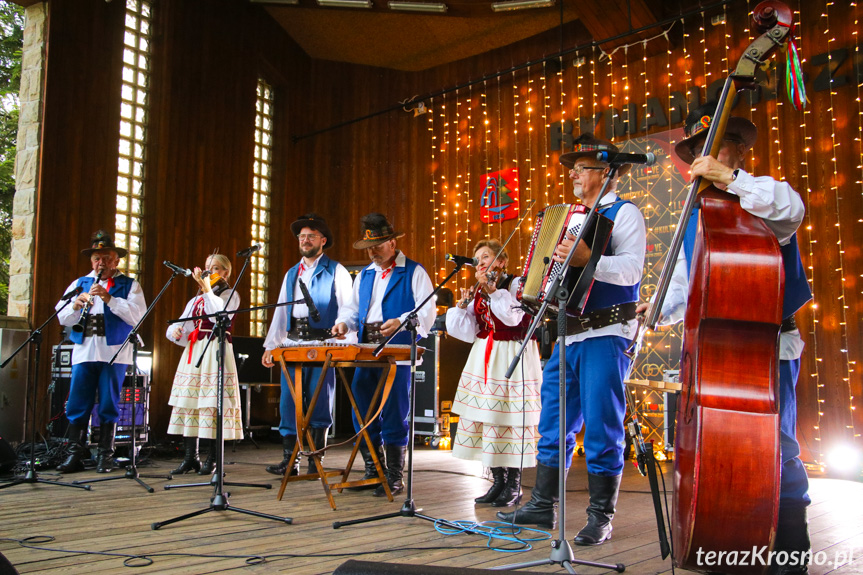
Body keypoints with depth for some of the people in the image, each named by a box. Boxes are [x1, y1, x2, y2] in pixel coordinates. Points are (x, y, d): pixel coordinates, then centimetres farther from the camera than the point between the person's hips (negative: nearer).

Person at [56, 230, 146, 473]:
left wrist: (109, 298, -17)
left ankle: (105, 456, 8)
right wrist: (76, 305, -11)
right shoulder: (79, 284, 18)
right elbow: (62, 318, 10)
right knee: (77, 406, 0)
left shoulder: (129, 285, 7)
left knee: (108, 407, 1)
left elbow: (137, 315, -9)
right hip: (83, 351, 3)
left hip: (114, 352, -3)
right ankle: (74, 455, 7)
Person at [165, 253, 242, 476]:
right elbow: (182, 326, 17)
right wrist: (175, 331, -6)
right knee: (188, 403, 1)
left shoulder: (230, 295, 5)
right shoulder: (196, 299, 23)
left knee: (213, 405, -8)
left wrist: (206, 287, -14)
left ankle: (212, 459, -2)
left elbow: (221, 315, -16)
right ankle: (189, 457, 7)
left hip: (216, 351, -6)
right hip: (193, 353, 6)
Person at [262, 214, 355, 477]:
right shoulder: (291, 274, 18)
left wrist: (346, 346, -13)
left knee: (319, 404, -1)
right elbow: (281, 311, 19)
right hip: (293, 345, 5)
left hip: (323, 346, -5)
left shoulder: (336, 272, 2)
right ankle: (290, 460, 9)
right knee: (289, 402, 2)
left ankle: (315, 462, 9)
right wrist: (271, 345, 12)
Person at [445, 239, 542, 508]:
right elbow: (469, 332, 8)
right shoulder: (478, 291, 12)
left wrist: (493, 291, -22)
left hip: (512, 358, -6)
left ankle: (514, 486, 5)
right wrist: (463, 306, -5)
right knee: (485, 416, 6)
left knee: (510, 418, -6)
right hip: (483, 359, 7)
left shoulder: (516, 284, -5)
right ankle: (498, 482, 17)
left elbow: (513, 317, -21)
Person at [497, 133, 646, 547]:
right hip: (569, 332, 8)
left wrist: (585, 260, -32)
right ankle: (543, 506, 19)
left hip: (604, 335, -8)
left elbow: (631, 268, -19)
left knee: (601, 426, -4)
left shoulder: (623, 213, -3)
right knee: (554, 423, 10)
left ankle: (600, 517, 6)